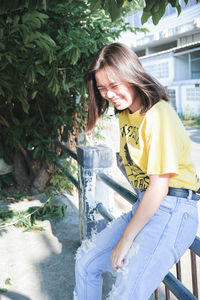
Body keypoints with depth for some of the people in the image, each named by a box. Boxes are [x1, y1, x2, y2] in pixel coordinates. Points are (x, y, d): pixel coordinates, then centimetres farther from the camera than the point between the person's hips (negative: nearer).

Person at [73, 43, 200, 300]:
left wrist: (126, 240, -14)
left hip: (173, 209, -9)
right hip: (145, 204, 9)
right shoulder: (125, 113, 9)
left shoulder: (157, 115, -19)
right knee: (87, 259, 14)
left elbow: (160, 185, -20)